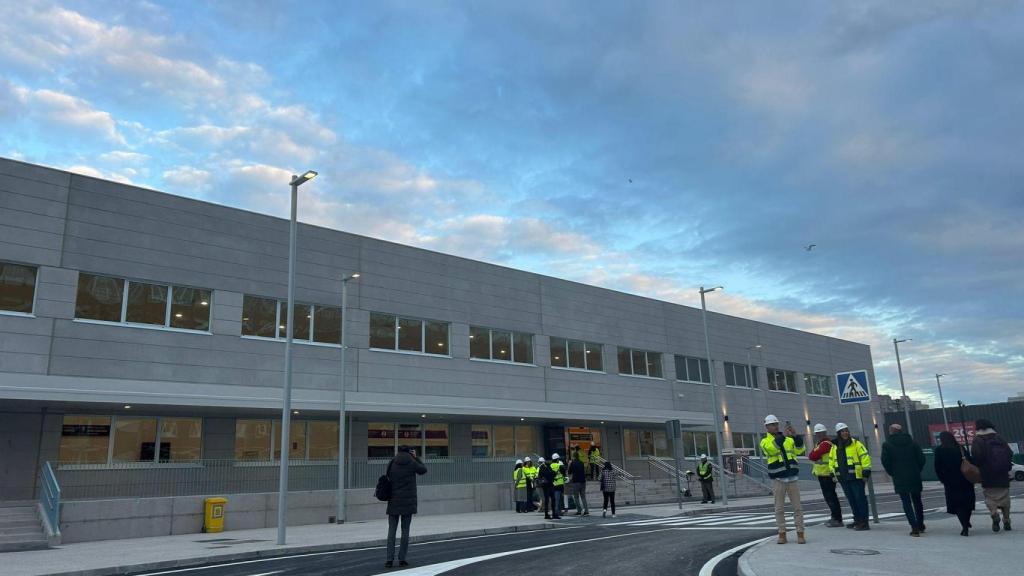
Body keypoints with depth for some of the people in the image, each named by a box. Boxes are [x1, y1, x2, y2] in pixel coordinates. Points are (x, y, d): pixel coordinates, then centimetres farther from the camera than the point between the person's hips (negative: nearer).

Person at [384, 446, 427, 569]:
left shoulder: (391, 464, -1)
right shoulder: (412, 463, -5)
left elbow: (388, 477, 11)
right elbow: (423, 470, 13)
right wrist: (415, 457, 15)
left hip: (394, 502, 1)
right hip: (408, 502, -1)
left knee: (391, 530, 4)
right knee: (405, 530, 5)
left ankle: (390, 559, -1)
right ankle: (402, 559, 5)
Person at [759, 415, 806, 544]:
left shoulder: (789, 438, 10)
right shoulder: (765, 441, 0)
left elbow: (800, 450, -4)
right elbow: (771, 448, -22)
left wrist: (795, 435, -18)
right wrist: (783, 435, -31)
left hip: (793, 477, 2)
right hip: (777, 479, -2)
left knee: (797, 507, 2)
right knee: (779, 508, 3)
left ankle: (800, 534, 8)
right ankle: (782, 534, 10)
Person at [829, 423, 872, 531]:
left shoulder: (855, 443, -3)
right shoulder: (834, 446, 12)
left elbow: (865, 457, -7)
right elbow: (831, 460, 22)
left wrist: (866, 471, -12)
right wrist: (833, 473, 17)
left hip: (856, 477, -6)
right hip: (843, 478, 6)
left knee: (860, 498, -5)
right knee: (851, 500, 12)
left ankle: (864, 522, -1)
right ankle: (857, 520, 22)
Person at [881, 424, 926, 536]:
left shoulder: (887, 445, -4)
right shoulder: (912, 442, 5)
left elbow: (885, 461, -8)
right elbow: (921, 458, 2)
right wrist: (917, 471, 14)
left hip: (899, 479, -3)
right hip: (914, 477, 3)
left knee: (906, 503, 1)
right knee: (917, 501, 18)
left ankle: (915, 527, -7)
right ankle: (920, 525, 29)